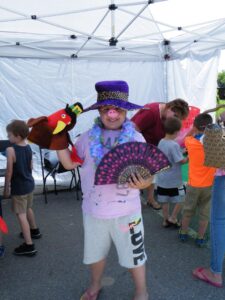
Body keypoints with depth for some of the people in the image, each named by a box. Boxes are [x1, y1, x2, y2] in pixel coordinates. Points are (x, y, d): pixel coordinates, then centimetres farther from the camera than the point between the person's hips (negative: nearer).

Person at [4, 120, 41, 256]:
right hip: (29, 183, 8)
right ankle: (34, 230, 46)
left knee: (21, 215, 0)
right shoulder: (28, 148, -1)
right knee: (28, 209, 27)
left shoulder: (11, 150, -22)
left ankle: (29, 245, 3)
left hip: (18, 187, -8)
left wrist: (7, 187, -6)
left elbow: (9, 171, -17)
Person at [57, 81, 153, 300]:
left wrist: (143, 183, -30)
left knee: (133, 255, 14)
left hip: (125, 211, -2)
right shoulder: (88, 138, -3)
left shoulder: (136, 138, -9)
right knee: (95, 252, 23)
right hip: (93, 210, 3)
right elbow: (70, 163, 3)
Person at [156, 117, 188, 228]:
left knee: (165, 201, 17)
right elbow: (181, 161, -19)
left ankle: (166, 220, 29)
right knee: (181, 199, 14)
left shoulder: (161, 142, 0)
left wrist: (181, 152, 11)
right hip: (174, 180, -7)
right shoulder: (174, 145, -23)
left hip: (162, 179, 7)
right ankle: (173, 218, 20)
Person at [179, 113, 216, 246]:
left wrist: (194, 129, 6)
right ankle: (200, 238, 25)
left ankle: (183, 234, 32)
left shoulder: (190, 142, -11)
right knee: (205, 213, 15)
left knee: (188, 210, 19)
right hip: (209, 185, 0)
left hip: (193, 184, 1)